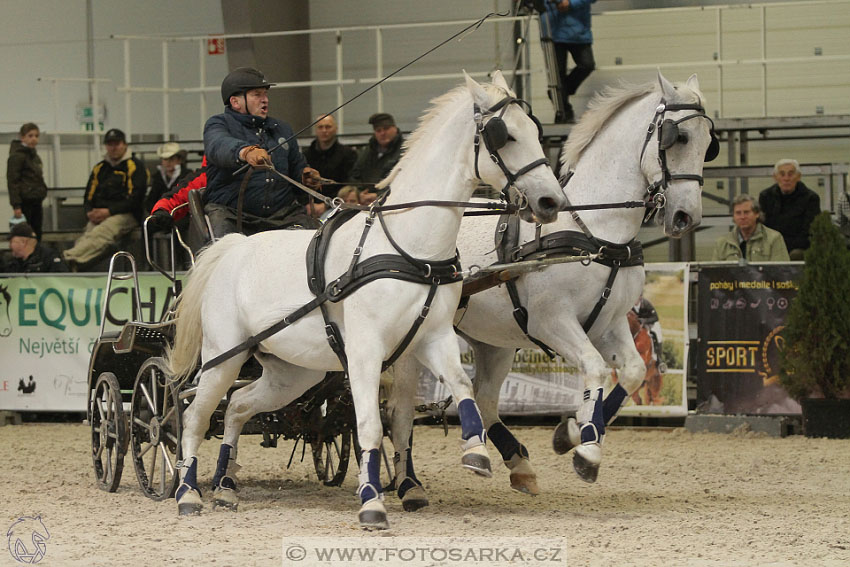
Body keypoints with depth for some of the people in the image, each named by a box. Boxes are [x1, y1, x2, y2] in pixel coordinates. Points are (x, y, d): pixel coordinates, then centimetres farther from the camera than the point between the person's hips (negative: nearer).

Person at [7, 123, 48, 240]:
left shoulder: (34, 155, 17)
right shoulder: (17, 156, -10)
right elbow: (13, 182, -15)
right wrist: (16, 205, -20)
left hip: (36, 202, 9)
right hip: (25, 202, -9)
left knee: (37, 236, 8)